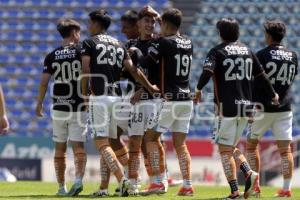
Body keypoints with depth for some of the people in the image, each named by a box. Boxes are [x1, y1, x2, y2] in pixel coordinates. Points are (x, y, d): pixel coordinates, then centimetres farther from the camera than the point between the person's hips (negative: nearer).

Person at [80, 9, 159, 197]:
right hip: (117, 97, 6)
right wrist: (150, 87, 20)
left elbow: (85, 72, -6)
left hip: (99, 97, -6)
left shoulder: (89, 43, 1)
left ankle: (122, 179, -26)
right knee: (109, 142, 10)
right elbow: (133, 70, 12)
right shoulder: (119, 44, 17)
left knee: (102, 142, -9)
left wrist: (84, 95, 2)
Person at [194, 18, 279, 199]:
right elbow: (261, 75, 16)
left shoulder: (218, 51, -4)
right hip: (246, 106, 6)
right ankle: (249, 173, -6)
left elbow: (207, 71, -21)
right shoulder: (247, 51, 12)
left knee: (225, 150, -1)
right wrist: (272, 95, 28)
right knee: (232, 147, 18)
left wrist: (199, 89, -7)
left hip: (227, 107, -6)